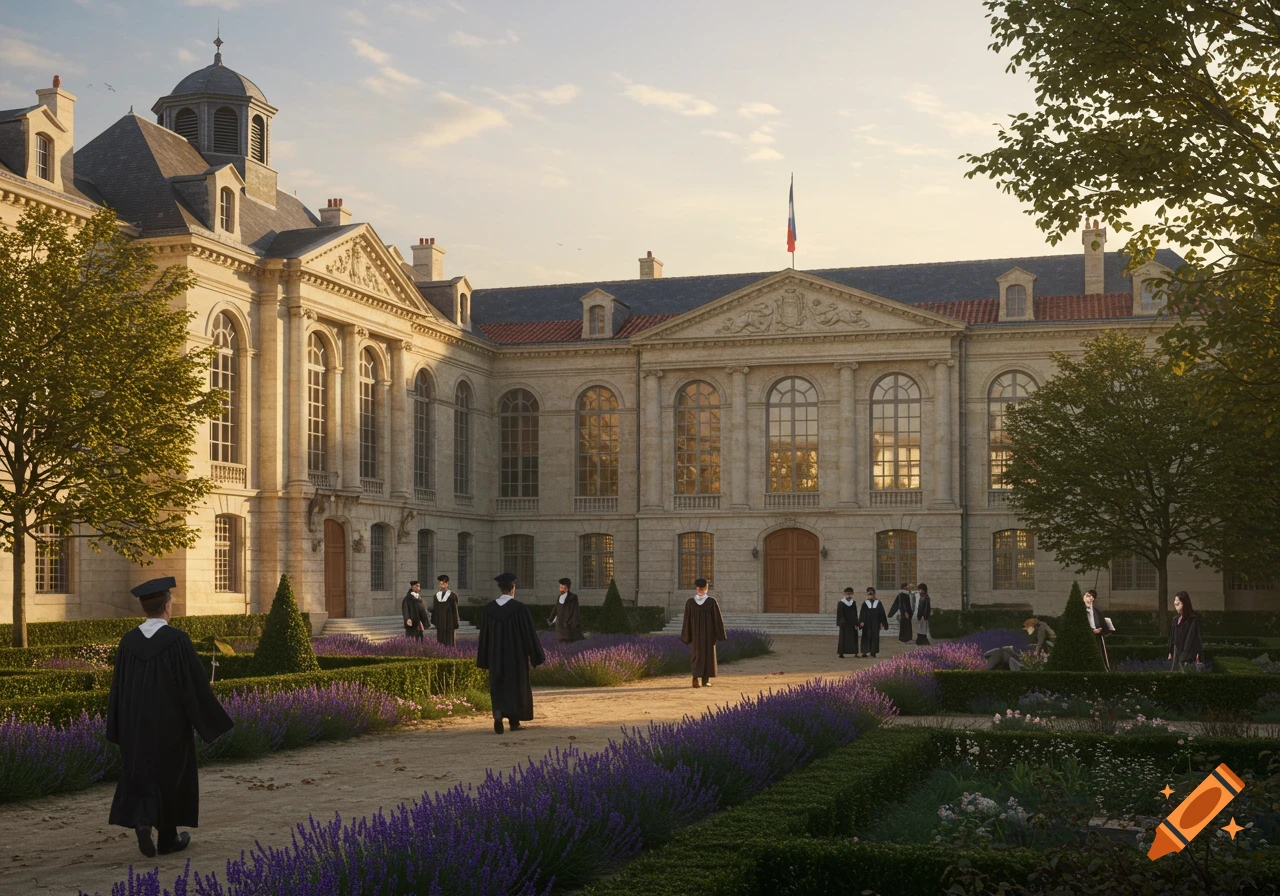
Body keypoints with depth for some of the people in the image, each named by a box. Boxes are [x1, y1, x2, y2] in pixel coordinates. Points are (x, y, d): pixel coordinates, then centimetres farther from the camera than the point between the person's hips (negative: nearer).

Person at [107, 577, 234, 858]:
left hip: (137, 723, 3)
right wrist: (213, 722, -5)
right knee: (170, 777, 11)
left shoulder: (128, 641, -2)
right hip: (171, 723, -3)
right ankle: (167, 838, 18)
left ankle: (142, 822, -12)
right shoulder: (178, 639, -16)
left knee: (141, 774, 13)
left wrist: (118, 730, 13)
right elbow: (196, 684, -15)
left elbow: (118, 687, 3)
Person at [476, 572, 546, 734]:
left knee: (498, 686, 9)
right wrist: (535, 655, 0)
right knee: (516, 686, 11)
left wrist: (484, 660, 10)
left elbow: (484, 635, 2)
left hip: (496, 655, 2)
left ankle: (498, 712, -17)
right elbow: (529, 633, -10)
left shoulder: (488, 608, -3)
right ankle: (514, 721, 16)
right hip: (516, 654, -2)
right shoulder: (520, 608, -13)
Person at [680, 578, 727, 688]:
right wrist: (720, 634, 0)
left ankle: (696, 678, -15)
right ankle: (706, 679, 17)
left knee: (697, 655, 2)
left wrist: (687, 636, 4)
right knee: (708, 654, 12)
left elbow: (687, 621, -1)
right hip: (709, 632, -1)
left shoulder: (689, 602, -4)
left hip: (696, 632, 1)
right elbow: (718, 619, -7)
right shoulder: (712, 601, -9)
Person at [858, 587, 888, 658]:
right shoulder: (865, 604, 1)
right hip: (867, 625, -1)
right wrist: (861, 622, -16)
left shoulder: (878, 603, 4)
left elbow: (882, 614, 6)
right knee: (866, 637, -6)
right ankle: (866, 651, -9)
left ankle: (873, 652, 10)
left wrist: (883, 623, 3)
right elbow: (862, 614, -4)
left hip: (875, 624, 1)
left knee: (875, 637, 3)